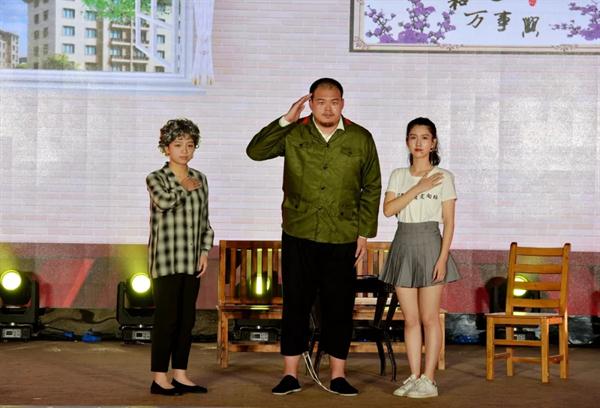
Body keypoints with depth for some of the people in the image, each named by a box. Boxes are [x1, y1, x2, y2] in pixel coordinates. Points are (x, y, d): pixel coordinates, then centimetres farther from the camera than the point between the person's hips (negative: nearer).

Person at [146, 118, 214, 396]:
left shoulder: (200, 179, 11)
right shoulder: (156, 178, -3)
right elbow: (165, 201, -26)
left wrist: (205, 252, 4)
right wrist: (184, 187, -8)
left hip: (191, 262, 5)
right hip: (166, 261, -5)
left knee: (187, 320, 8)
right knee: (167, 319, -6)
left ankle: (180, 376, 17)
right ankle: (159, 379, 1)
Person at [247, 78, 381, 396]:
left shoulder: (361, 139, 2)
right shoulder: (293, 134, 2)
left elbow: (372, 188, 6)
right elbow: (255, 151, -8)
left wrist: (364, 232, 2)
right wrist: (286, 120, -13)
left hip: (342, 239, 0)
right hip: (298, 237, 0)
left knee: (339, 308, 5)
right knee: (295, 305, 5)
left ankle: (338, 376, 16)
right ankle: (290, 375, 13)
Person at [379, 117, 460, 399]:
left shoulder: (443, 178, 0)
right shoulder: (398, 176, 9)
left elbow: (449, 221, -3)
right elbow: (388, 209, -6)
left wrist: (443, 258, -12)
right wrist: (419, 188, -12)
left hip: (430, 244, -3)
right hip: (403, 245, 4)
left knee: (429, 318, -1)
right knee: (410, 319, 6)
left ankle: (428, 380, 3)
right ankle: (414, 377, 12)